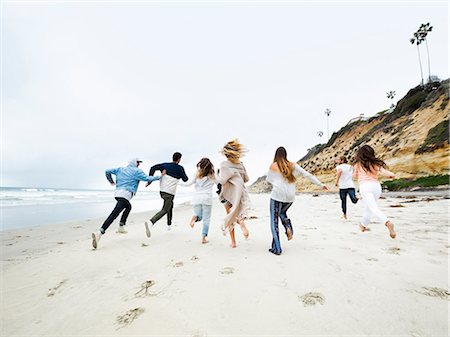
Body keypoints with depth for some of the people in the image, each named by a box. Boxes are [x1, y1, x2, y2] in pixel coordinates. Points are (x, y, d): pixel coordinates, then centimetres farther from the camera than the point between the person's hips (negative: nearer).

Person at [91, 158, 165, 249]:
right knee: (114, 214, -16)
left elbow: (107, 171, 20)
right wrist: (160, 177, 3)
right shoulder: (137, 171, 0)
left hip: (117, 193, 9)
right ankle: (99, 234, -26)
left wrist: (111, 181, 35)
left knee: (128, 207, 31)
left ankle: (121, 227, 30)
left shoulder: (120, 169, 20)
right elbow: (147, 178, -5)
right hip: (125, 194, -9)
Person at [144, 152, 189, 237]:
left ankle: (169, 225, 34)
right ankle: (150, 222, -29)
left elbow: (153, 168, -2)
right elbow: (185, 179, 6)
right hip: (170, 193, -6)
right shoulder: (180, 168, -2)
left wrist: (150, 180, -1)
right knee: (164, 210, -6)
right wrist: (183, 174, 26)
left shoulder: (165, 165, 9)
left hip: (162, 191, 7)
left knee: (170, 205, 26)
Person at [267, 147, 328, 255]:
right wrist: (321, 184, 10)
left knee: (274, 221, 5)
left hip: (277, 196, -4)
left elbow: (269, 180, 10)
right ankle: (289, 228, 6)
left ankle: (277, 248, 4)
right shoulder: (293, 165, 4)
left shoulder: (273, 166, -3)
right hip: (290, 197, 5)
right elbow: (307, 175, 4)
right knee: (282, 212, 32)